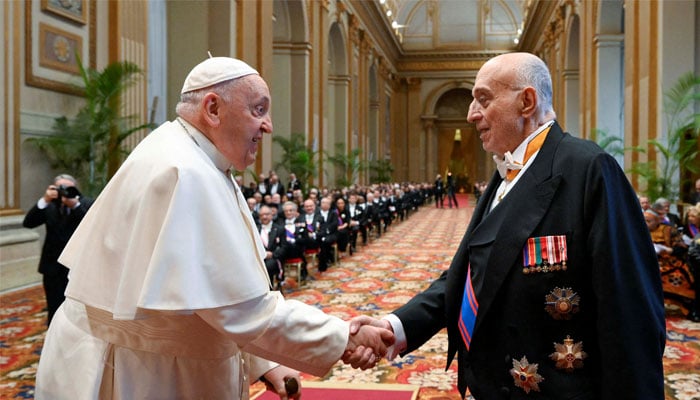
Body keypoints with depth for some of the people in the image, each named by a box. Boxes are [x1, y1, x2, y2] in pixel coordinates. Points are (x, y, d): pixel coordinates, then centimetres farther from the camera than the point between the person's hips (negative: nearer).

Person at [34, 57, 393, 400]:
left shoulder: (193, 162, 8)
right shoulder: (185, 174, -24)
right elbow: (241, 308, -27)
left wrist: (262, 363, 6)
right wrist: (345, 340, -19)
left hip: (159, 361, 9)